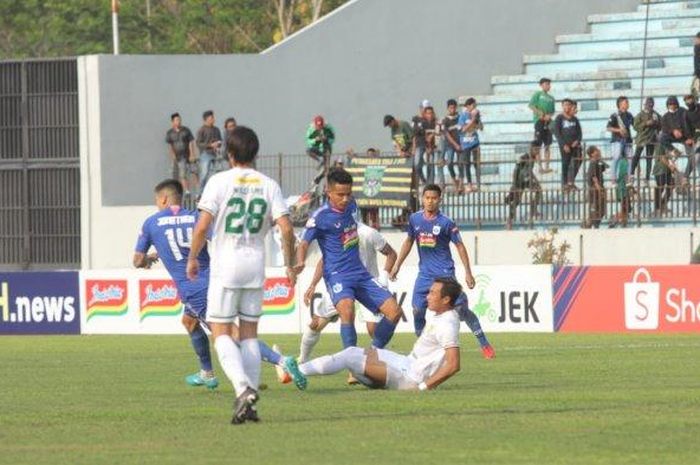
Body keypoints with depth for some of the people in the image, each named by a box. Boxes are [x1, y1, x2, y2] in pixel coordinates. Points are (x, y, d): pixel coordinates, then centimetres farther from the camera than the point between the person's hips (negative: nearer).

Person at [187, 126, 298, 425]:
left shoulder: (220, 181, -6)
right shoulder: (269, 186, 3)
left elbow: (203, 225, -12)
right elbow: (286, 228, -4)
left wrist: (192, 257, 2)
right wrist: (289, 265, 8)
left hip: (226, 265, -4)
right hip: (256, 266, 4)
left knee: (221, 333, -1)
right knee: (249, 333, 12)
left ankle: (243, 388, -23)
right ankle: (250, 400, 7)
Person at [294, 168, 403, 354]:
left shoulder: (351, 206, 6)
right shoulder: (320, 217, -13)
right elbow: (304, 243, -12)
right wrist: (300, 263, -32)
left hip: (360, 273, 7)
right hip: (337, 274, -7)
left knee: (394, 311, -3)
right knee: (347, 309, -36)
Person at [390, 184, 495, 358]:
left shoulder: (446, 223, -9)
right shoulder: (415, 219, 4)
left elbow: (460, 246, -4)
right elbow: (409, 242, 18)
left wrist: (468, 273, -7)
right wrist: (397, 265, 17)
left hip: (445, 272, -4)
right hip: (425, 274, 4)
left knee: (460, 309, -9)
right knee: (417, 310, -6)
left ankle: (484, 344, 1)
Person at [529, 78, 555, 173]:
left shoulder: (551, 98, 19)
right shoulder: (538, 94, 4)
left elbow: (553, 111, 17)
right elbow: (530, 105, -4)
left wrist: (549, 115, -6)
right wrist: (540, 113, -14)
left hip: (548, 121, 5)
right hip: (539, 121, -5)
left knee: (547, 145, 3)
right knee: (538, 145, -6)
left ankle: (546, 166, 4)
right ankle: (540, 167, -5)